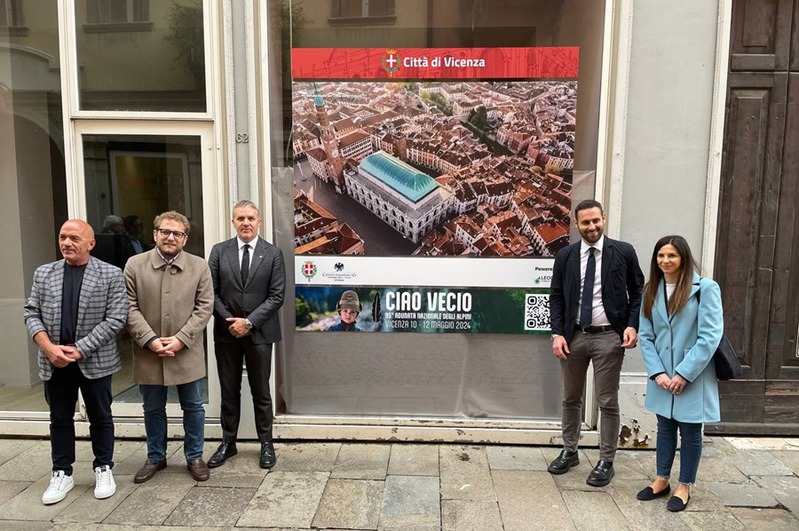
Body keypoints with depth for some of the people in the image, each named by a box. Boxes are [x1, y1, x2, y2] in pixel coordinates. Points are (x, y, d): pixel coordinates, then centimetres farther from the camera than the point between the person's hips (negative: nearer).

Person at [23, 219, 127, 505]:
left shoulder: (110, 275, -6)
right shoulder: (43, 273, 6)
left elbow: (115, 319, -10)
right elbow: (32, 313, 5)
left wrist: (79, 349, -15)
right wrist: (48, 347, -10)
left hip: (95, 360, -3)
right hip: (54, 361, 3)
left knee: (100, 417, 10)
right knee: (60, 418, 14)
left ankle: (103, 469, 25)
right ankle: (62, 473, 28)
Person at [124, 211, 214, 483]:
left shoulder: (199, 266, -3)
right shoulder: (135, 265, -2)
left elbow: (204, 307, -5)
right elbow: (130, 307, -3)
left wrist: (180, 339, -14)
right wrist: (150, 340, -14)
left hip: (187, 352, 0)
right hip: (148, 353, 1)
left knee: (193, 407, 11)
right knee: (153, 408, 16)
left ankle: (194, 457, 28)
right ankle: (156, 457, 35)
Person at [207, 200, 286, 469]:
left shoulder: (273, 253, -2)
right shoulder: (219, 251, 3)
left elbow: (277, 296, -7)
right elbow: (211, 292, 1)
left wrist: (249, 321, -14)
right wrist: (228, 320, -11)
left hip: (259, 333, -2)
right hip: (226, 332, 2)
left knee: (261, 392, 9)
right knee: (229, 391, 13)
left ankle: (266, 444, 23)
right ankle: (228, 443, 28)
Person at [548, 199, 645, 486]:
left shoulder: (623, 252, -2)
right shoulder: (565, 256, 3)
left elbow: (637, 292, 3)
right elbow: (556, 297, 5)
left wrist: (632, 325, -11)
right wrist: (557, 333, -5)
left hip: (609, 337, -2)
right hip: (574, 335, 3)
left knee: (608, 402, 6)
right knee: (571, 399, 15)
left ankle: (606, 461, 21)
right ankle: (569, 452, 32)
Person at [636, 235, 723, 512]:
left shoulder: (705, 288, -11)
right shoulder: (652, 290, 4)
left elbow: (710, 337, -16)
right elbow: (646, 336, 2)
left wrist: (684, 373, -17)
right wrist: (657, 372, -9)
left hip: (693, 376, -4)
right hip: (662, 376, 4)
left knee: (690, 431, 9)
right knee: (665, 427, 16)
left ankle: (684, 486, 26)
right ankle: (662, 479, 31)